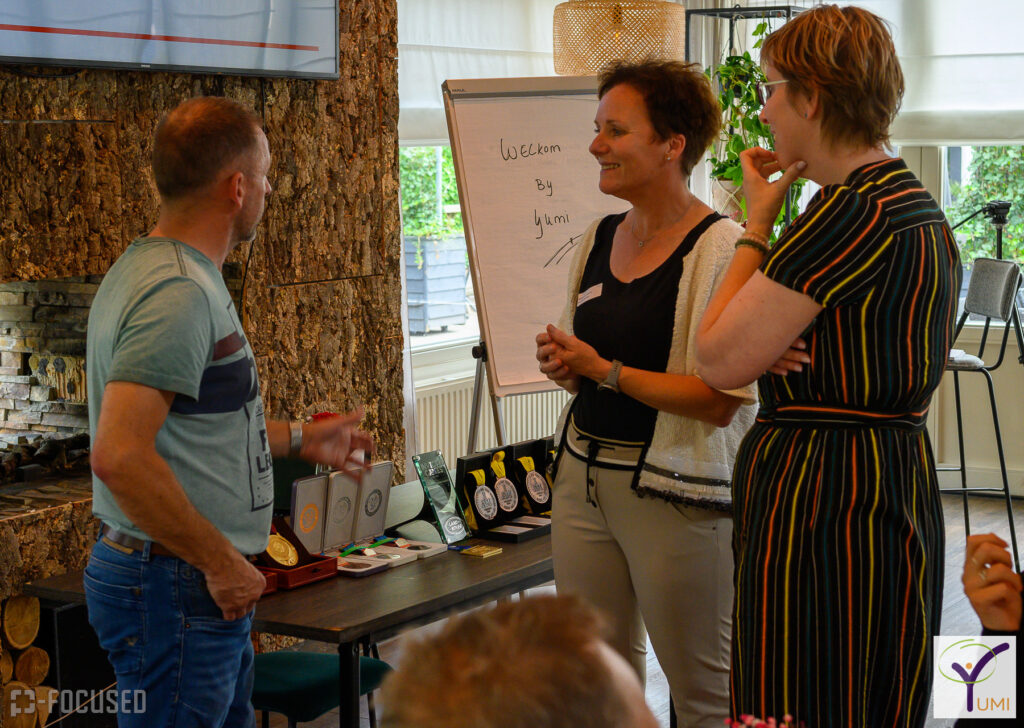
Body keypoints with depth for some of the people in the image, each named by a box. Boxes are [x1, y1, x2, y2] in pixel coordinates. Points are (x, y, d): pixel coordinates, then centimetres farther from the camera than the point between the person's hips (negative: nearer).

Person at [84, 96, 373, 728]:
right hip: (178, 594, -10)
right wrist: (220, 561, -21)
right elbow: (119, 456, -30)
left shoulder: (152, 268, 13)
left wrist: (300, 439, 28)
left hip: (206, 587, 10)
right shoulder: (179, 292, -21)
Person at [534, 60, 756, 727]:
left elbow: (720, 400, -20)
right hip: (583, 474, 7)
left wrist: (605, 371, -17)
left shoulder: (721, 249, -14)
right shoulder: (600, 238, 11)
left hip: (674, 491, -7)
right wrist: (565, 366, 0)